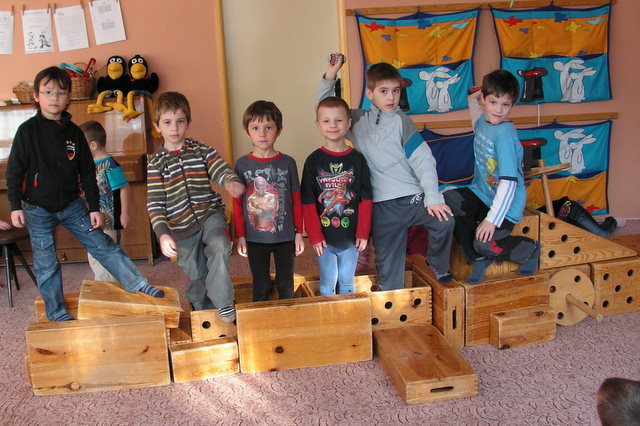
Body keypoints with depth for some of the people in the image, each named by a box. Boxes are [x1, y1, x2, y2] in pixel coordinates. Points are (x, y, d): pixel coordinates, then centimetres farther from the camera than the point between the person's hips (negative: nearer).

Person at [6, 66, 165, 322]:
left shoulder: (74, 132, 1)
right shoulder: (28, 130, -7)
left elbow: (87, 173, 5)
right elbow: (14, 171, -4)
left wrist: (94, 207, 3)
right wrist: (15, 206, -8)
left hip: (71, 205, 2)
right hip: (38, 208, -2)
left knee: (103, 246, 1)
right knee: (46, 264, 6)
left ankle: (139, 286, 8)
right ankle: (56, 314, 21)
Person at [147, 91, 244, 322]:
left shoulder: (202, 151, 3)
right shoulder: (156, 162, 0)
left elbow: (221, 169, -10)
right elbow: (155, 203, -4)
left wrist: (232, 182, -36)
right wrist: (162, 234, -17)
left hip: (210, 213, -1)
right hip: (182, 228, 1)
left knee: (219, 247, -31)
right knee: (195, 277, 11)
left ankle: (224, 304, -20)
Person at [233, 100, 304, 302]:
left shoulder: (288, 163, -3)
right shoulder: (242, 164, -3)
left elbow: (296, 200, 2)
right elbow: (237, 203, 1)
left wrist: (299, 233, 1)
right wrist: (240, 236, -1)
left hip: (285, 237, 0)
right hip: (255, 238, 0)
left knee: (286, 285, 14)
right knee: (261, 287, 13)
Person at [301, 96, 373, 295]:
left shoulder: (357, 159, -1)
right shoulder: (314, 160, -4)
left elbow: (366, 200, 0)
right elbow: (308, 203, -4)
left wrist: (363, 233, -4)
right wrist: (315, 236, -8)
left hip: (350, 237, 1)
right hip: (324, 238, -1)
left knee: (347, 282, 15)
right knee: (328, 283, 9)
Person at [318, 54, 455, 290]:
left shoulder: (400, 120, 0)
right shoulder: (357, 119, 9)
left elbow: (422, 159, -6)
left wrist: (433, 197, -14)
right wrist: (329, 77, 2)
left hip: (413, 197, -1)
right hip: (382, 206, 2)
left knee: (444, 222, -26)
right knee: (388, 266, 5)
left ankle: (438, 266, 2)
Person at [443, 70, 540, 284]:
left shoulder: (505, 134, -22)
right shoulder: (483, 121, 1)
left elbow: (509, 182, -27)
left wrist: (492, 219, -29)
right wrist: (473, 99, 13)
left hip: (505, 204, -8)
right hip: (482, 193, 8)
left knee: (484, 243, -24)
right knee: (449, 200, -16)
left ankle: (530, 249, 9)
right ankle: (478, 257, 3)